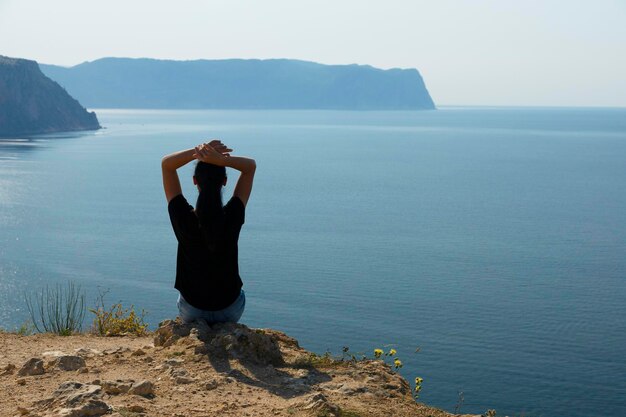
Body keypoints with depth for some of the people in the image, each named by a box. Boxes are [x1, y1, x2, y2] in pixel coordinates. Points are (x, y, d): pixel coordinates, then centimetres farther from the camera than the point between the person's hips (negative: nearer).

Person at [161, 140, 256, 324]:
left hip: (192, 310, 0)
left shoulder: (183, 217, -23)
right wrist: (221, 160, -29)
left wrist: (196, 152, -28)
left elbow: (166, 164, -12)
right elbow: (251, 166, -11)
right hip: (231, 309, 0)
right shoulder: (232, 217, -22)